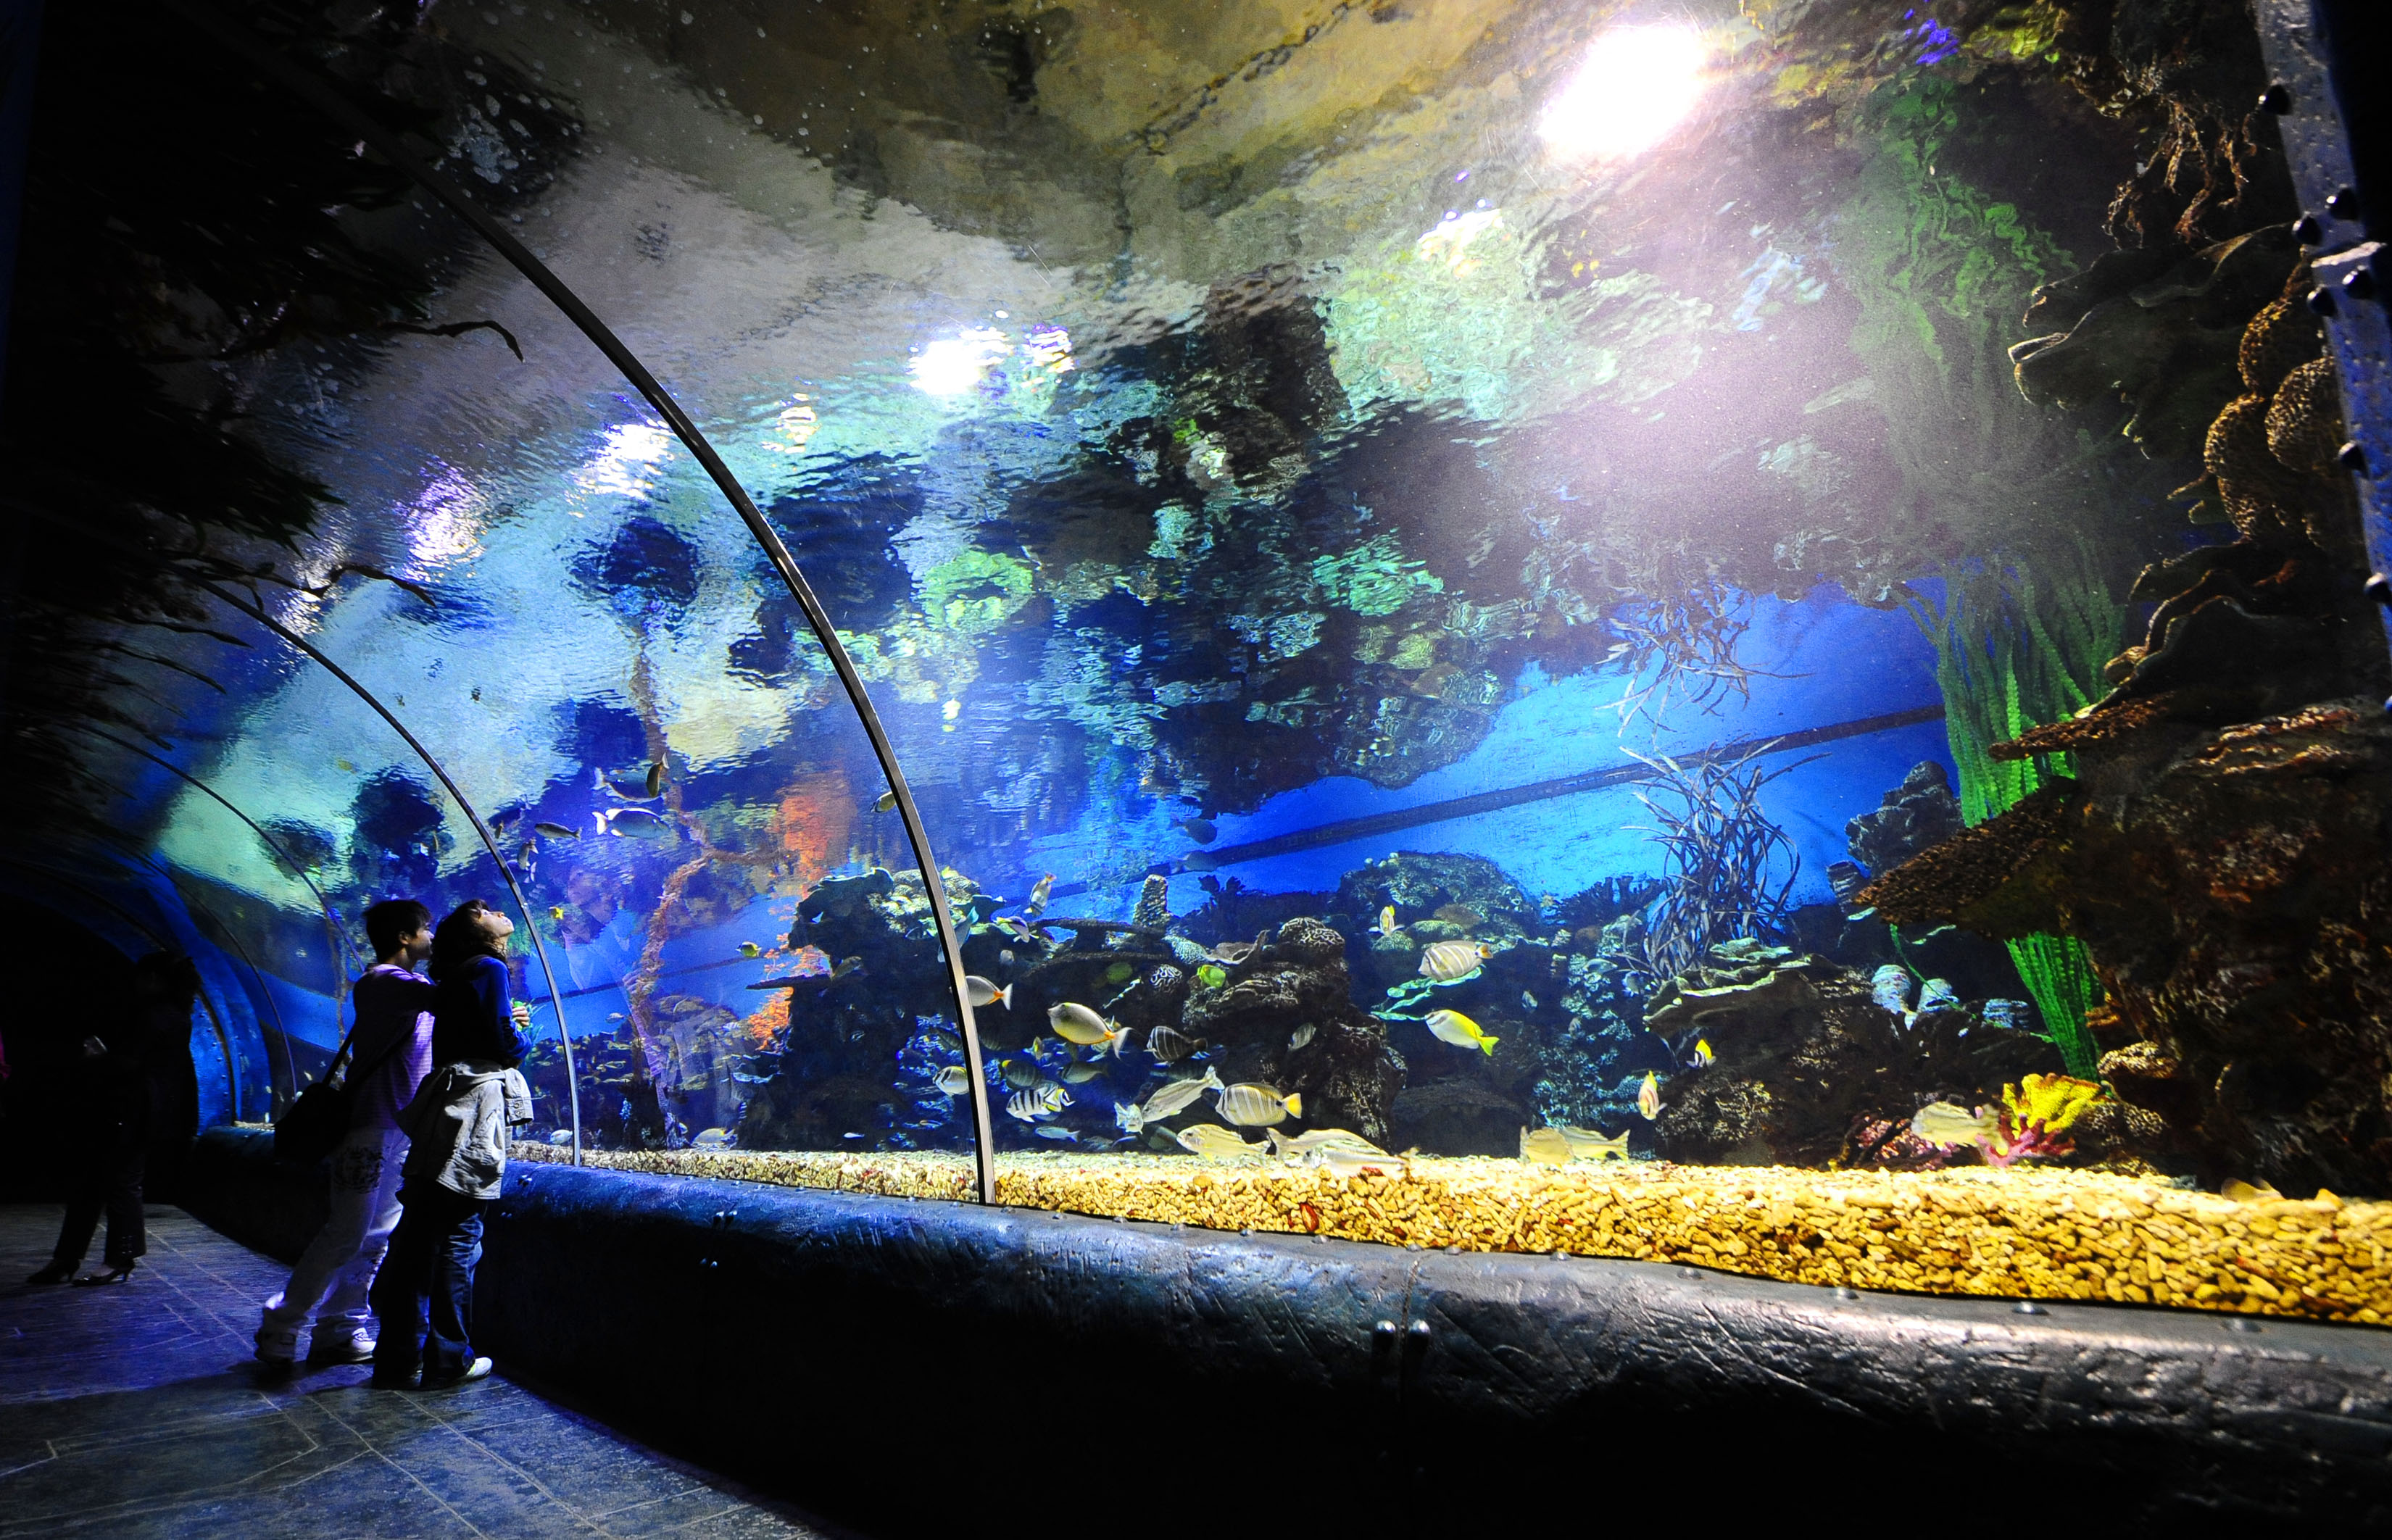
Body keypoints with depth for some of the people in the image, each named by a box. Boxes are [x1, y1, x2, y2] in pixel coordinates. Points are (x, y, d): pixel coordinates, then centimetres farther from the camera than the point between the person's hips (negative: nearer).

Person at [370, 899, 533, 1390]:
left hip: (441, 1111, 8)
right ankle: (448, 1361, 6)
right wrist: (524, 1039, 8)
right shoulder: (490, 969, -7)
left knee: (418, 1235, 11)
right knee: (459, 1238, -2)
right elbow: (505, 1045, -12)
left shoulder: (453, 979, 18)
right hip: (473, 1112, -8)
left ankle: (399, 1357, 19)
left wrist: (507, 1021, 21)